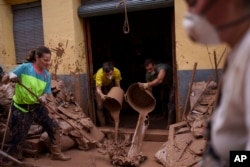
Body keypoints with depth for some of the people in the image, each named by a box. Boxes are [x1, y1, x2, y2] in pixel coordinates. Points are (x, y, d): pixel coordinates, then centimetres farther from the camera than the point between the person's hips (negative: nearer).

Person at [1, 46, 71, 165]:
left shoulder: (47, 75, -2)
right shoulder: (25, 67, -16)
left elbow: (46, 92, 4)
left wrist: (43, 98, -20)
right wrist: (10, 76, -37)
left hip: (37, 107, 5)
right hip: (21, 109, -5)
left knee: (53, 127, 6)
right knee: (18, 139, 0)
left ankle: (56, 154, 24)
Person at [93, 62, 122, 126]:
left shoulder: (117, 72, -35)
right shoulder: (99, 73, -43)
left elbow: (118, 86, -25)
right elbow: (98, 89, -44)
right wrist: (102, 95, -65)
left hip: (109, 83, 3)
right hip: (99, 84, -3)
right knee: (100, 105, -8)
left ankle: (110, 121, 16)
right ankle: (102, 125, 3)